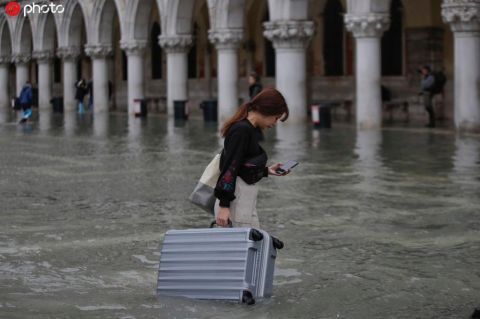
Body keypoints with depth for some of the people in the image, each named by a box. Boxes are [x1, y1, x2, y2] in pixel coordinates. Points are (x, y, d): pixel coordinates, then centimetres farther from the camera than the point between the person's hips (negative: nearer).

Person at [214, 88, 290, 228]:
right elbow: (229, 168, -19)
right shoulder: (242, 130, -15)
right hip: (237, 203, -10)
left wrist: (267, 171, 19)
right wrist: (224, 205, -22)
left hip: (246, 201, 10)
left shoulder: (247, 129, 13)